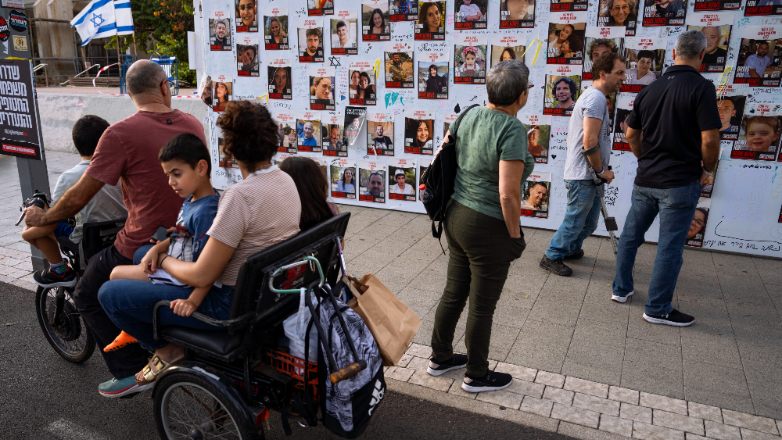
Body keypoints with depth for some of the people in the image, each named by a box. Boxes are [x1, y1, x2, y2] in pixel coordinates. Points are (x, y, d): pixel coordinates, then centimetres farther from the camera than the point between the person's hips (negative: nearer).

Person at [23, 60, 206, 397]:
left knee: (88, 298, 18)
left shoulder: (121, 133, -16)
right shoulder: (194, 125, 0)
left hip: (140, 247, -6)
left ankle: (131, 372, 15)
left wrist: (43, 217, 8)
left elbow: (79, 197, -12)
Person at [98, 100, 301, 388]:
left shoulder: (240, 196, -27)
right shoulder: (286, 180, 0)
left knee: (110, 293, -3)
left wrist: (163, 260, -2)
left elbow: (201, 277, -25)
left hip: (233, 305, -9)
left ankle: (167, 351, 14)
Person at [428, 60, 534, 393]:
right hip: (487, 228, -7)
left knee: (453, 293, 20)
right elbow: (507, 194, -23)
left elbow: (456, 161, 13)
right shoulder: (512, 129, -20)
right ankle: (476, 376, 27)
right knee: (482, 305, 9)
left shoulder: (469, 116, 2)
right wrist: (515, 235, -9)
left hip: (456, 216, 8)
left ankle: (440, 358, 37)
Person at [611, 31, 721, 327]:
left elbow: (631, 136, 10)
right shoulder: (701, 87, -12)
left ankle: (621, 288, 29)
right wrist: (707, 169, 0)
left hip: (645, 179, 6)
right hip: (680, 181, -5)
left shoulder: (650, 89, 6)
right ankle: (657, 309, 11)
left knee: (630, 234, 17)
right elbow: (709, 139, -17)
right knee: (670, 246, 3)